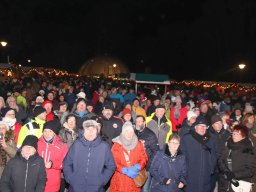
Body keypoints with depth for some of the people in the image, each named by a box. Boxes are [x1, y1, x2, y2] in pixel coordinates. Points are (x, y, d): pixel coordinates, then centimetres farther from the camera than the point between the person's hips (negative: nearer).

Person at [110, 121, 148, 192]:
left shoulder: (138, 144, 6)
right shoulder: (116, 145, -2)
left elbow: (144, 159, 3)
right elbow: (114, 162, -6)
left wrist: (137, 168, -15)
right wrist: (125, 170, -18)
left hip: (134, 179, 2)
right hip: (120, 179, -1)